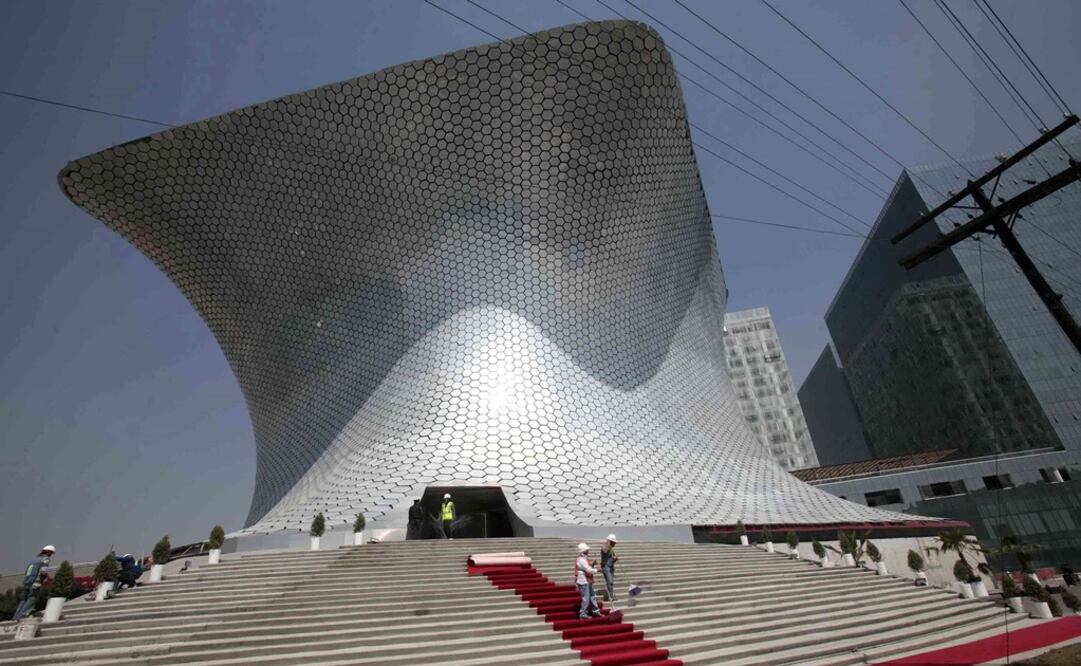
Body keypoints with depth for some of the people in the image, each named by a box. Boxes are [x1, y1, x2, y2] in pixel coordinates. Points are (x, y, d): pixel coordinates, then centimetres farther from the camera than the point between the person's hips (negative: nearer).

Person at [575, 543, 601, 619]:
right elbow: (588, 570, -24)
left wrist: (592, 564, 4)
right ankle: (583, 614, 5)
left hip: (587, 581, 11)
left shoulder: (584, 558, 14)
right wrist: (596, 570, -11)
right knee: (586, 598, -5)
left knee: (592, 596, 16)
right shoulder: (581, 559, -20)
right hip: (583, 581, -11)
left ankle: (596, 611, 26)